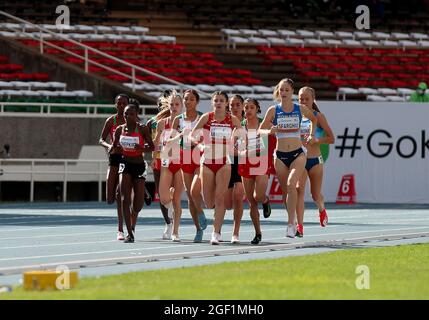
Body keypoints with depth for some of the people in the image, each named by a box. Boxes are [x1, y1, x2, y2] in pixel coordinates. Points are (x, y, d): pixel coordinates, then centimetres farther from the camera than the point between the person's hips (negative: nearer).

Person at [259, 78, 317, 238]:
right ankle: (292, 221, 26)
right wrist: (269, 131, -18)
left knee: (291, 184, -23)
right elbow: (260, 129, 1)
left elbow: (313, 119, 22)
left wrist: (311, 134, 12)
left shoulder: (300, 109, 2)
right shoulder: (273, 110, 0)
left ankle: (291, 224, -25)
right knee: (286, 190, 6)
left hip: (298, 154, -2)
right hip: (280, 155, 2)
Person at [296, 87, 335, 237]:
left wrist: (316, 140, -19)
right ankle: (299, 226, -24)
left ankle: (321, 209, 47)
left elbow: (331, 139, -2)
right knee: (299, 188, -20)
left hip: (315, 160, -1)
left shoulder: (318, 116, -2)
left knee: (316, 195, 10)